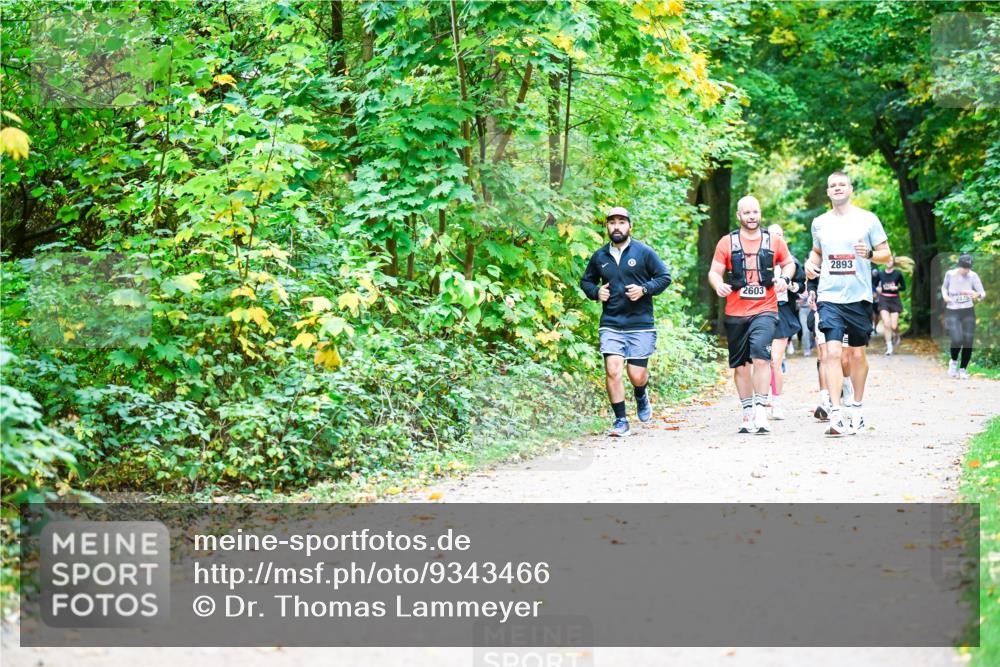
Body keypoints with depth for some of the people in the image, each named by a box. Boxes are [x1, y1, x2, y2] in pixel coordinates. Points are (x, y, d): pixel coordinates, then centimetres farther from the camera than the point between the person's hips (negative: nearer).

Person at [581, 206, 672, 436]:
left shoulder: (644, 252, 0)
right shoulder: (599, 257, 9)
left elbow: (664, 277, 3)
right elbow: (586, 281, 23)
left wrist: (644, 289, -13)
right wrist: (596, 292, 1)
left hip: (640, 325, -2)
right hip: (610, 324, 2)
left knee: (637, 376, -1)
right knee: (612, 371, -13)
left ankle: (641, 395, 37)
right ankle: (621, 422, -3)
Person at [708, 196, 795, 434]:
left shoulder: (773, 241, 7)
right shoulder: (727, 242, 5)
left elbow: (789, 263, 18)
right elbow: (714, 271, 4)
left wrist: (785, 278, -4)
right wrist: (718, 285, -19)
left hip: (765, 310, -2)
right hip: (735, 313, 2)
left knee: (760, 356, -21)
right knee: (740, 364, 8)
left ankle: (760, 410, -19)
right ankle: (747, 412, 20)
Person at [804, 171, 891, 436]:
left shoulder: (867, 219, 1)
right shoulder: (819, 223, 9)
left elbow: (886, 254, 3)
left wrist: (869, 254, -18)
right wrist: (811, 263, 3)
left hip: (859, 297, 0)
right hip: (829, 297, 1)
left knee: (857, 354, 10)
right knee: (832, 352, -13)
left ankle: (857, 409, 28)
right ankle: (836, 416, -17)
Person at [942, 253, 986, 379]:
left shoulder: (973, 276, -9)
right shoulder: (950, 274, -7)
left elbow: (983, 293, -9)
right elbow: (944, 286, 13)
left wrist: (978, 295, -32)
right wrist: (945, 295, -8)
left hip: (968, 312, 1)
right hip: (952, 312, -1)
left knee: (968, 342, -1)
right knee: (957, 340, -19)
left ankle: (963, 369, 18)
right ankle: (954, 362, 12)